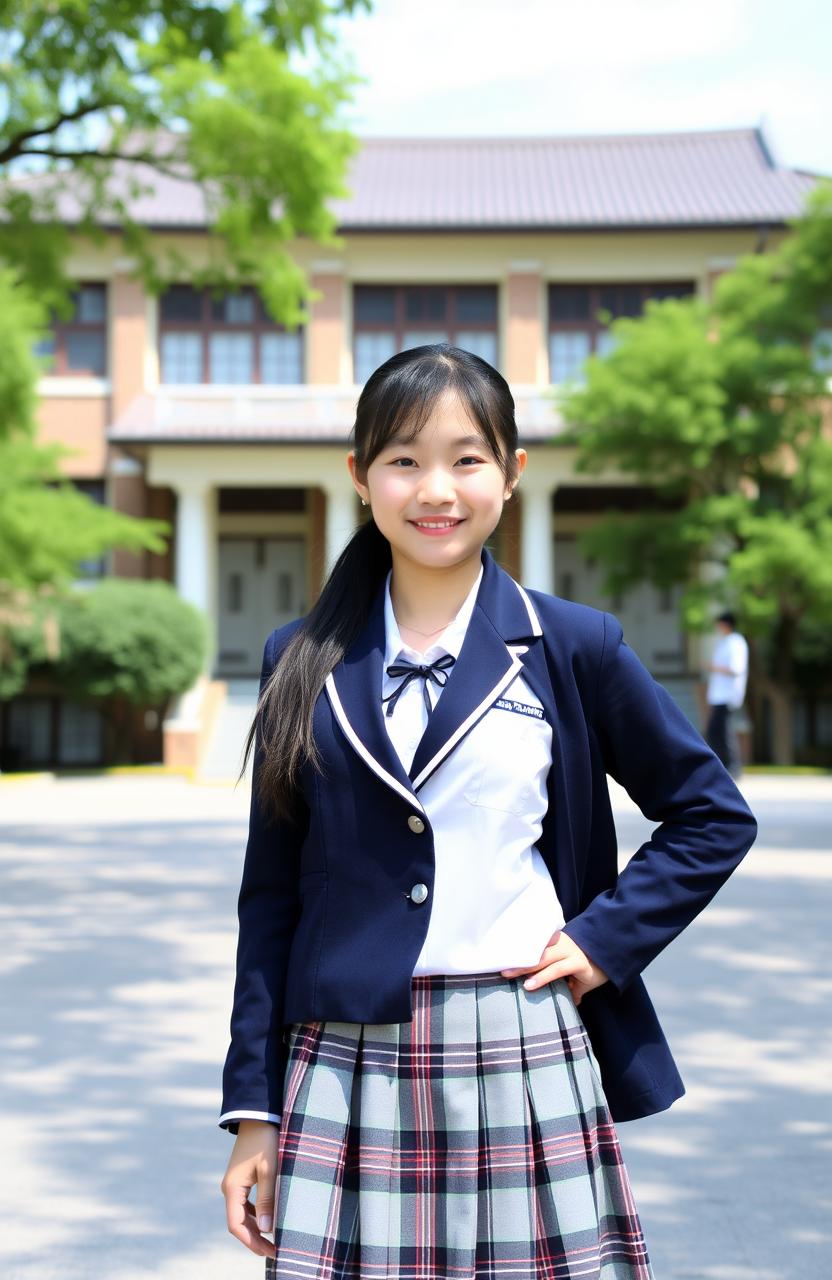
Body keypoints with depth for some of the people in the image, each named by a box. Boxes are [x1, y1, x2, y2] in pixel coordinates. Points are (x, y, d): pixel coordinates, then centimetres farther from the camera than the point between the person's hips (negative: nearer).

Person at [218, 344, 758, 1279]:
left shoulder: (573, 647, 1)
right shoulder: (304, 664, 5)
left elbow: (712, 817, 10)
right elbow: (273, 893, 7)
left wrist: (603, 939, -2)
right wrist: (253, 1107, 6)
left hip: (522, 1058, -1)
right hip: (344, 1066, 1)